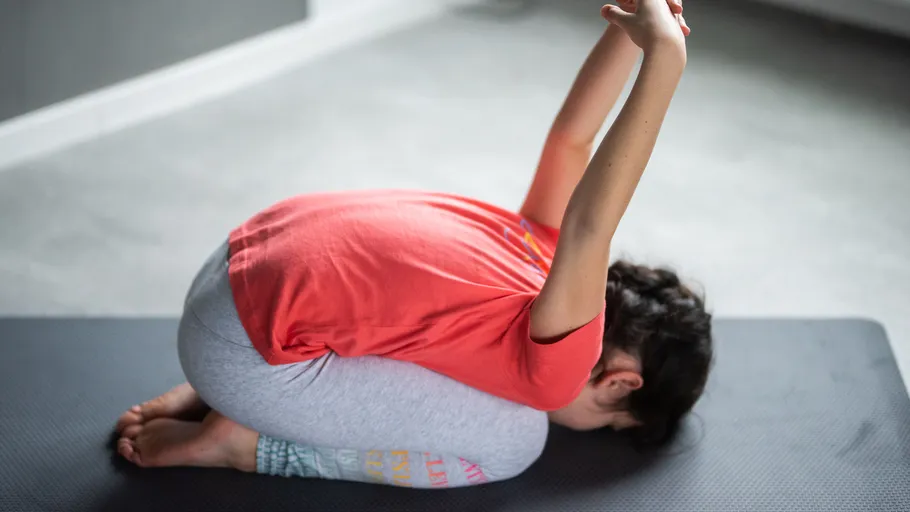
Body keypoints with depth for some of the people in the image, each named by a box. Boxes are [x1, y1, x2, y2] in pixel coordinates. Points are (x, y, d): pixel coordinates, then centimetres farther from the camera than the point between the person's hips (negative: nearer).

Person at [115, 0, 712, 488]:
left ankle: (220, 391, 20)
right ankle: (245, 440, 3)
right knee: (512, 442, -4)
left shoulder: (542, 252, 13)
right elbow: (591, 226, -30)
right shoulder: (557, 372, -14)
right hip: (247, 351, -9)